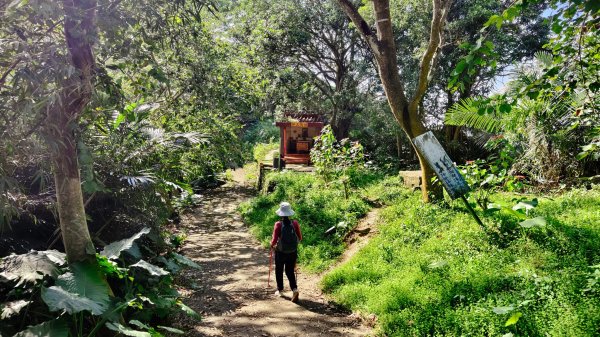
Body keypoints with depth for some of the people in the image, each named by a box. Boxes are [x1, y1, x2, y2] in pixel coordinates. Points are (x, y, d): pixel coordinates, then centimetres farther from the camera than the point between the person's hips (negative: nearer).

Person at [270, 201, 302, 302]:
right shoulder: (295, 223, -9)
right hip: (292, 252, 2)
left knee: (279, 271, 20)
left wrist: (272, 245, 5)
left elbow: (274, 239, -16)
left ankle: (280, 291, 30)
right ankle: (294, 289, -3)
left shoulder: (278, 224, -17)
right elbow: (300, 238, -3)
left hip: (280, 252, -2)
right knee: (290, 271, 15)